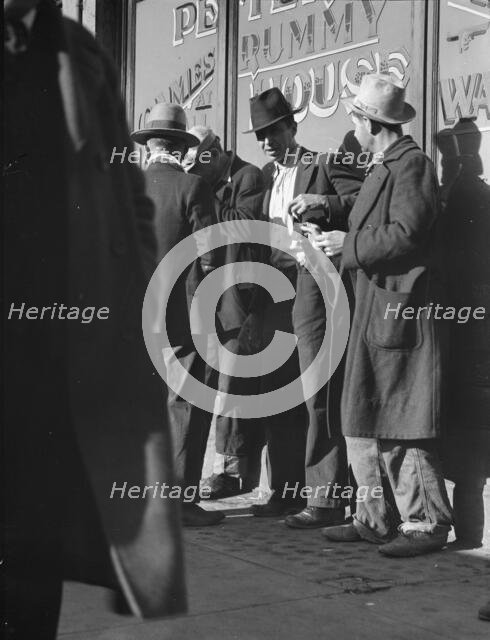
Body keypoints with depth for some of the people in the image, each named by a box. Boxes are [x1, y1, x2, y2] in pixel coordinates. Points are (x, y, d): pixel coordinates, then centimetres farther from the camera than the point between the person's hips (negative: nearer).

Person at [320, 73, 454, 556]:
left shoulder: (412, 164, -10)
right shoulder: (382, 169, 21)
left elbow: (405, 235, -20)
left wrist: (348, 245, -12)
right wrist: (336, 237, 11)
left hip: (401, 311, -10)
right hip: (372, 315, 10)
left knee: (402, 425, -6)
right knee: (363, 424, 11)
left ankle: (426, 524, 3)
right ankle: (377, 518, 18)